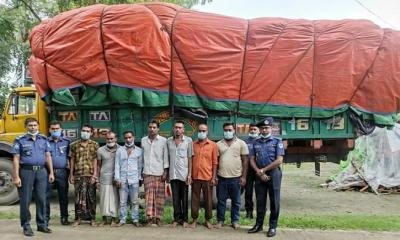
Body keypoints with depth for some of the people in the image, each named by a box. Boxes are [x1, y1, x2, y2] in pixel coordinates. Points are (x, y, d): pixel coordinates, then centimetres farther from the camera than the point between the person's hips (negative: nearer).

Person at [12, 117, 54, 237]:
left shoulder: (43, 139, 11)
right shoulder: (20, 140, -1)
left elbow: (48, 156, 13)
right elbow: (16, 159, -4)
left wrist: (51, 172, 6)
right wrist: (16, 177, -10)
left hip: (41, 171, 4)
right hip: (26, 171, -3)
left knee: (41, 199, 7)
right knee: (25, 200, 2)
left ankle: (42, 224, 17)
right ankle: (26, 226, 12)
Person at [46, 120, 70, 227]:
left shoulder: (66, 141, 8)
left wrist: (68, 164, 0)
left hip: (62, 172, 1)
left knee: (63, 196, 8)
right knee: (46, 196, 0)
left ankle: (64, 218, 17)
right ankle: (46, 218, 8)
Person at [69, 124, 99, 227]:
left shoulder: (95, 145, 6)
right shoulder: (74, 145, 10)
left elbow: (95, 160, 1)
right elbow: (72, 160, 11)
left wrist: (94, 174, -7)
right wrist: (71, 174, 7)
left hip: (90, 175, -1)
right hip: (78, 175, 1)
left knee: (91, 197, 4)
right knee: (79, 197, 1)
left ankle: (92, 219, 11)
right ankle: (78, 218, 9)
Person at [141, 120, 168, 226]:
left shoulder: (163, 140, 2)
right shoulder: (143, 140, 10)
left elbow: (165, 157, 1)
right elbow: (142, 156, 15)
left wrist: (165, 171, -5)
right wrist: (141, 171, 10)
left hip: (159, 172, -2)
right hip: (147, 172, 2)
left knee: (159, 196, -1)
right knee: (149, 195, -2)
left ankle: (158, 218, 6)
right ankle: (150, 217, 0)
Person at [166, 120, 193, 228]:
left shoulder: (188, 140, -1)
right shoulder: (168, 141, 7)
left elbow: (190, 158, -2)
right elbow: (167, 158, 11)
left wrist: (189, 174, -7)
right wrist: (167, 173, 7)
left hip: (184, 174, -2)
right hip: (173, 174, 2)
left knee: (184, 198, 5)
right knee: (175, 198, 7)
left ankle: (184, 219, 16)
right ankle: (177, 218, 17)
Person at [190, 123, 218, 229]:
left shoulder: (213, 145, 1)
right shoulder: (193, 144, 5)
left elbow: (215, 162, 1)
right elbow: (190, 161, 7)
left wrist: (214, 177, -4)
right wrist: (189, 175, 0)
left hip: (207, 177, -1)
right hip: (195, 176, 1)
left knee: (208, 199, 7)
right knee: (195, 199, 7)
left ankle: (208, 220, 19)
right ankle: (194, 220, 17)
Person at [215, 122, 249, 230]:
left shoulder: (241, 143, 2)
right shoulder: (218, 144, 7)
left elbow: (245, 161, 1)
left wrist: (243, 176, -4)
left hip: (236, 177, -1)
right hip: (221, 177, 1)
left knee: (236, 201, 8)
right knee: (221, 200, 8)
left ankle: (235, 221, 20)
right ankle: (220, 220, 19)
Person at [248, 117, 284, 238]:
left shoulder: (277, 141, -3)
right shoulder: (256, 143, 9)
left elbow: (279, 160, -11)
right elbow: (252, 160, 8)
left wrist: (263, 170, -9)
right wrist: (259, 172, -8)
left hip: (273, 174, -4)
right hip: (259, 175, 4)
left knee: (274, 201, 3)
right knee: (260, 201, 10)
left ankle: (273, 227, 11)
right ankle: (259, 224, 20)